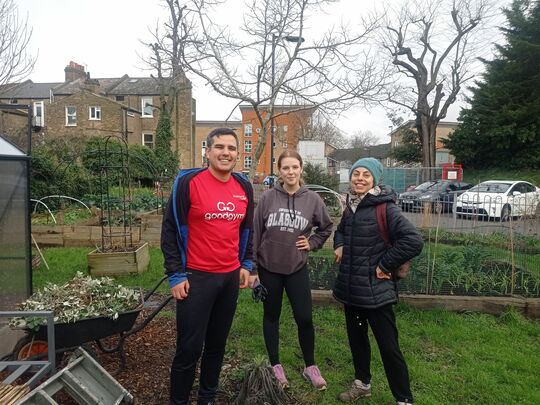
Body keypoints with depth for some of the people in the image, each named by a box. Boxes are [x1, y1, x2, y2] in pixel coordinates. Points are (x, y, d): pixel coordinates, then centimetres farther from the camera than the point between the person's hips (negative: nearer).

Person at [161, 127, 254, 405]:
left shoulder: (244, 187, 6)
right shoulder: (188, 183, -11)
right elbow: (170, 230, -9)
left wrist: (246, 264, 11)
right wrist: (176, 275, -11)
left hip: (231, 277, 5)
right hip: (196, 277, -5)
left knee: (217, 344, 17)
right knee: (190, 348, 4)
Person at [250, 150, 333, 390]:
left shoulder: (312, 199, -4)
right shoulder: (268, 197, -7)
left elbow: (326, 227, 13)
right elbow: (256, 232, -3)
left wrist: (311, 243, 1)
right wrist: (252, 265, -3)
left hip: (297, 268, 0)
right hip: (268, 267, 0)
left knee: (304, 318, 4)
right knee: (271, 316, 13)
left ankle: (310, 367, 26)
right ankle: (275, 366, 30)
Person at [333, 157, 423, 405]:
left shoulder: (385, 208, -15)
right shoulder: (350, 206, 7)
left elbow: (413, 241, -22)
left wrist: (384, 265, -17)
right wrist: (338, 245, 5)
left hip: (375, 290, -7)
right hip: (350, 287, 7)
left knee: (388, 346, 2)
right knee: (356, 337, 21)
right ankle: (362, 383, 42)